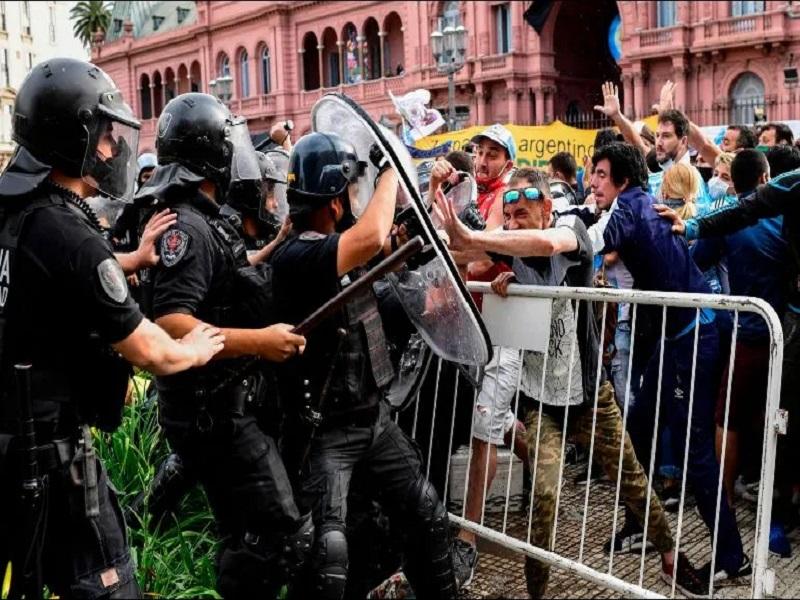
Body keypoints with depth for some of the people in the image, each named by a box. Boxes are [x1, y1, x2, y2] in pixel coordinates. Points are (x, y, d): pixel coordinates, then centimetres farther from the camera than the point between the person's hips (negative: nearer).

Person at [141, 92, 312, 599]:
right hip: (215, 412, -10)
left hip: (224, 406, 10)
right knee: (283, 536, -7)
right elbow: (169, 324, -29)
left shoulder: (204, 219, 12)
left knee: (249, 536, 22)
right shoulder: (186, 226, -19)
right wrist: (259, 341, -30)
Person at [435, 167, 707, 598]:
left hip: (587, 388, -1)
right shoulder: (509, 240, -3)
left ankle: (670, 556, 39)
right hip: (538, 395, 1)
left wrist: (470, 239, -46)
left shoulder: (571, 226, -14)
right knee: (545, 493, -13)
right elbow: (456, 244, -14)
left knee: (630, 477, 14)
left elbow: (547, 243, -38)